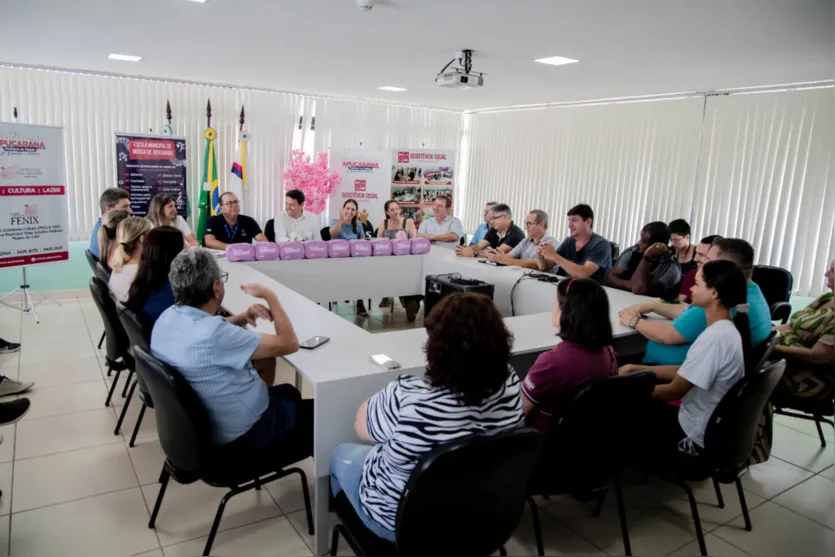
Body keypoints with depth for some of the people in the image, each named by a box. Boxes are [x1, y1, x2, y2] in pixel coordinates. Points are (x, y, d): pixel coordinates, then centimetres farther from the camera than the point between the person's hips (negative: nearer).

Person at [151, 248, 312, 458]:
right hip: (243, 434, -8)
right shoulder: (213, 334, -36)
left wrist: (242, 318, -6)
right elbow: (289, 343, -27)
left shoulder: (167, 317, -8)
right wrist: (270, 297, -14)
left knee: (288, 392, 28)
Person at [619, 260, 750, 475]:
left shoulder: (715, 337, -28)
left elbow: (674, 391, -22)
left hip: (695, 443, -8)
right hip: (712, 432, 8)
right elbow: (685, 373, 10)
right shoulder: (727, 330, 1)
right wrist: (637, 369, 7)